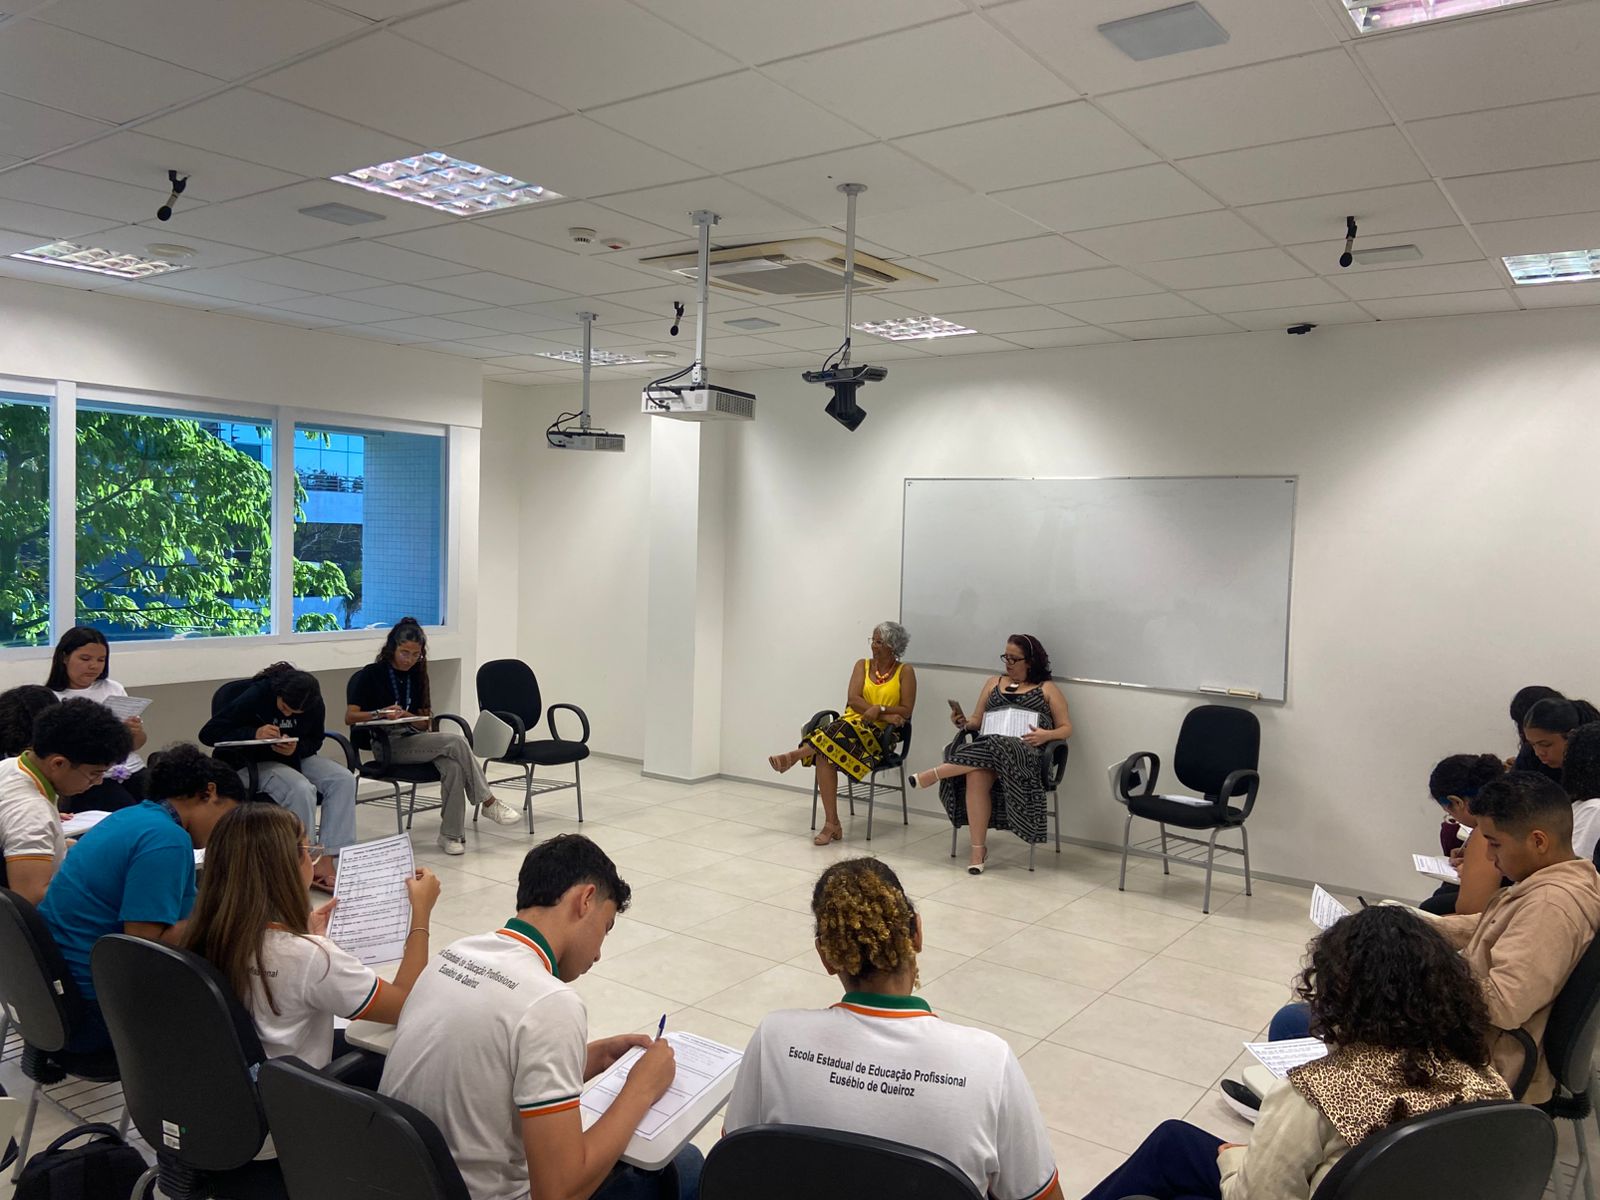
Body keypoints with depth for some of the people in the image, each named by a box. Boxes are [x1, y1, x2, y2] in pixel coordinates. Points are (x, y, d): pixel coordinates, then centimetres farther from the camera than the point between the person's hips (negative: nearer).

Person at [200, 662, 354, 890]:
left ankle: (330, 859, -24)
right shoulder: (256, 695, -22)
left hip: (295, 758, 5)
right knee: (301, 790, -34)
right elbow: (208, 733, -22)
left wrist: (296, 747, -22)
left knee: (344, 780, -22)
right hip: (253, 763, -5)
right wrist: (253, 734, -38)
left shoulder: (314, 704, -10)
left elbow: (316, 741, 3)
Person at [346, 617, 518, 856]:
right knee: (455, 742, -27)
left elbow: (424, 722, 12)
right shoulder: (371, 675, 1)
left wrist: (405, 715, -11)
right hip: (388, 746, -5)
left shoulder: (416, 676, 15)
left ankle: (451, 834, -28)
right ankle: (488, 802, -19)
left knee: (453, 766, -30)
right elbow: (350, 717, -7)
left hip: (414, 740, 5)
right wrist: (380, 713, -25)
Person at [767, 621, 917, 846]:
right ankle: (832, 824, -28)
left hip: (880, 734, -3)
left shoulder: (905, 671, 6)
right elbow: (853, 699, 0)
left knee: (839, 734, -37)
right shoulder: (863, 665, 15)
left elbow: (906, 711, -1)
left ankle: (797, 755, -23)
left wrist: (879, 709, -18)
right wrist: (885, 716, -13)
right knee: (824, 754, -30)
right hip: (852, 724, 3)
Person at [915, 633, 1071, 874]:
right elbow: (977, 721, 22)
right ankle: (979, 851, -30)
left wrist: (1046, 735, -11)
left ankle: (935, 774, -29)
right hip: (989, 746, 2)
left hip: (1025, 752, -2)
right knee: (976, 775, -34)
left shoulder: (1047, 689, 15)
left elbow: (1066, 728, 10)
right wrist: (963, 722, -1)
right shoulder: (994, 682, 25)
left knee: (999, 747, -39)